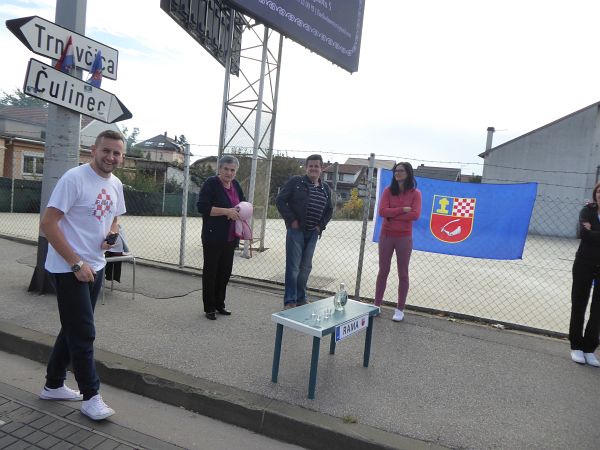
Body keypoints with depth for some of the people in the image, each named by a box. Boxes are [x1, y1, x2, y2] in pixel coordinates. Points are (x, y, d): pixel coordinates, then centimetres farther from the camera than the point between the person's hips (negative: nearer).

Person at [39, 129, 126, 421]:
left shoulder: (116, 185, 6)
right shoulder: (74, 178, -16)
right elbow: (48, 224, -19)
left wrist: (111, 234, -4)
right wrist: (77, 264, -20)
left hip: (96, 267, 8)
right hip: (69, 269, -8)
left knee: (74, 329, 18)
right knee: (83, 333, -2)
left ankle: (53, 385, 34)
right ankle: (90, 397, 12)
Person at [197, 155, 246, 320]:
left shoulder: (235, 184, 10)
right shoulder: (211, 183, -10)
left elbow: (243, 202, 23)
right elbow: (202, 207, -18)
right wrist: (226, 211, -24)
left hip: (230, 237, 7)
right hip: (213, 237, -6)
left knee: (225, 271, 13)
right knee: (210, 271, 4)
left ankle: (219, 304, 28)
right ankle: (209, 308, 15)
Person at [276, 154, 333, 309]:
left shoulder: (325, 189, 11)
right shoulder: (295, 182, -4)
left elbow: (329, 210, 21)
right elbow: (280, 200, -7)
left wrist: (321, 225, 7)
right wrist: (291, 220, -12)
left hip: (313, 233, 5)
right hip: (296, 230, -5)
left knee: (306, 267, 12)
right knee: (293, 266, -4)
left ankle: (301, 299, 24)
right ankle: (290, 301, 4)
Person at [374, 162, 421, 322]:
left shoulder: (415, 193, -3)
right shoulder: (388, 191, 1)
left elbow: (415, 214, -16)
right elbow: (382, 211, -11)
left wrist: (392, 215, -15)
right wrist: (402, 210, -18)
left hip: (404, 238, -2)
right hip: (386, 236, 2)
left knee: (403, 274, 7)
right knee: (383, 272, 10)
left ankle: (400, 309, 16)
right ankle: (377, 305, 19)